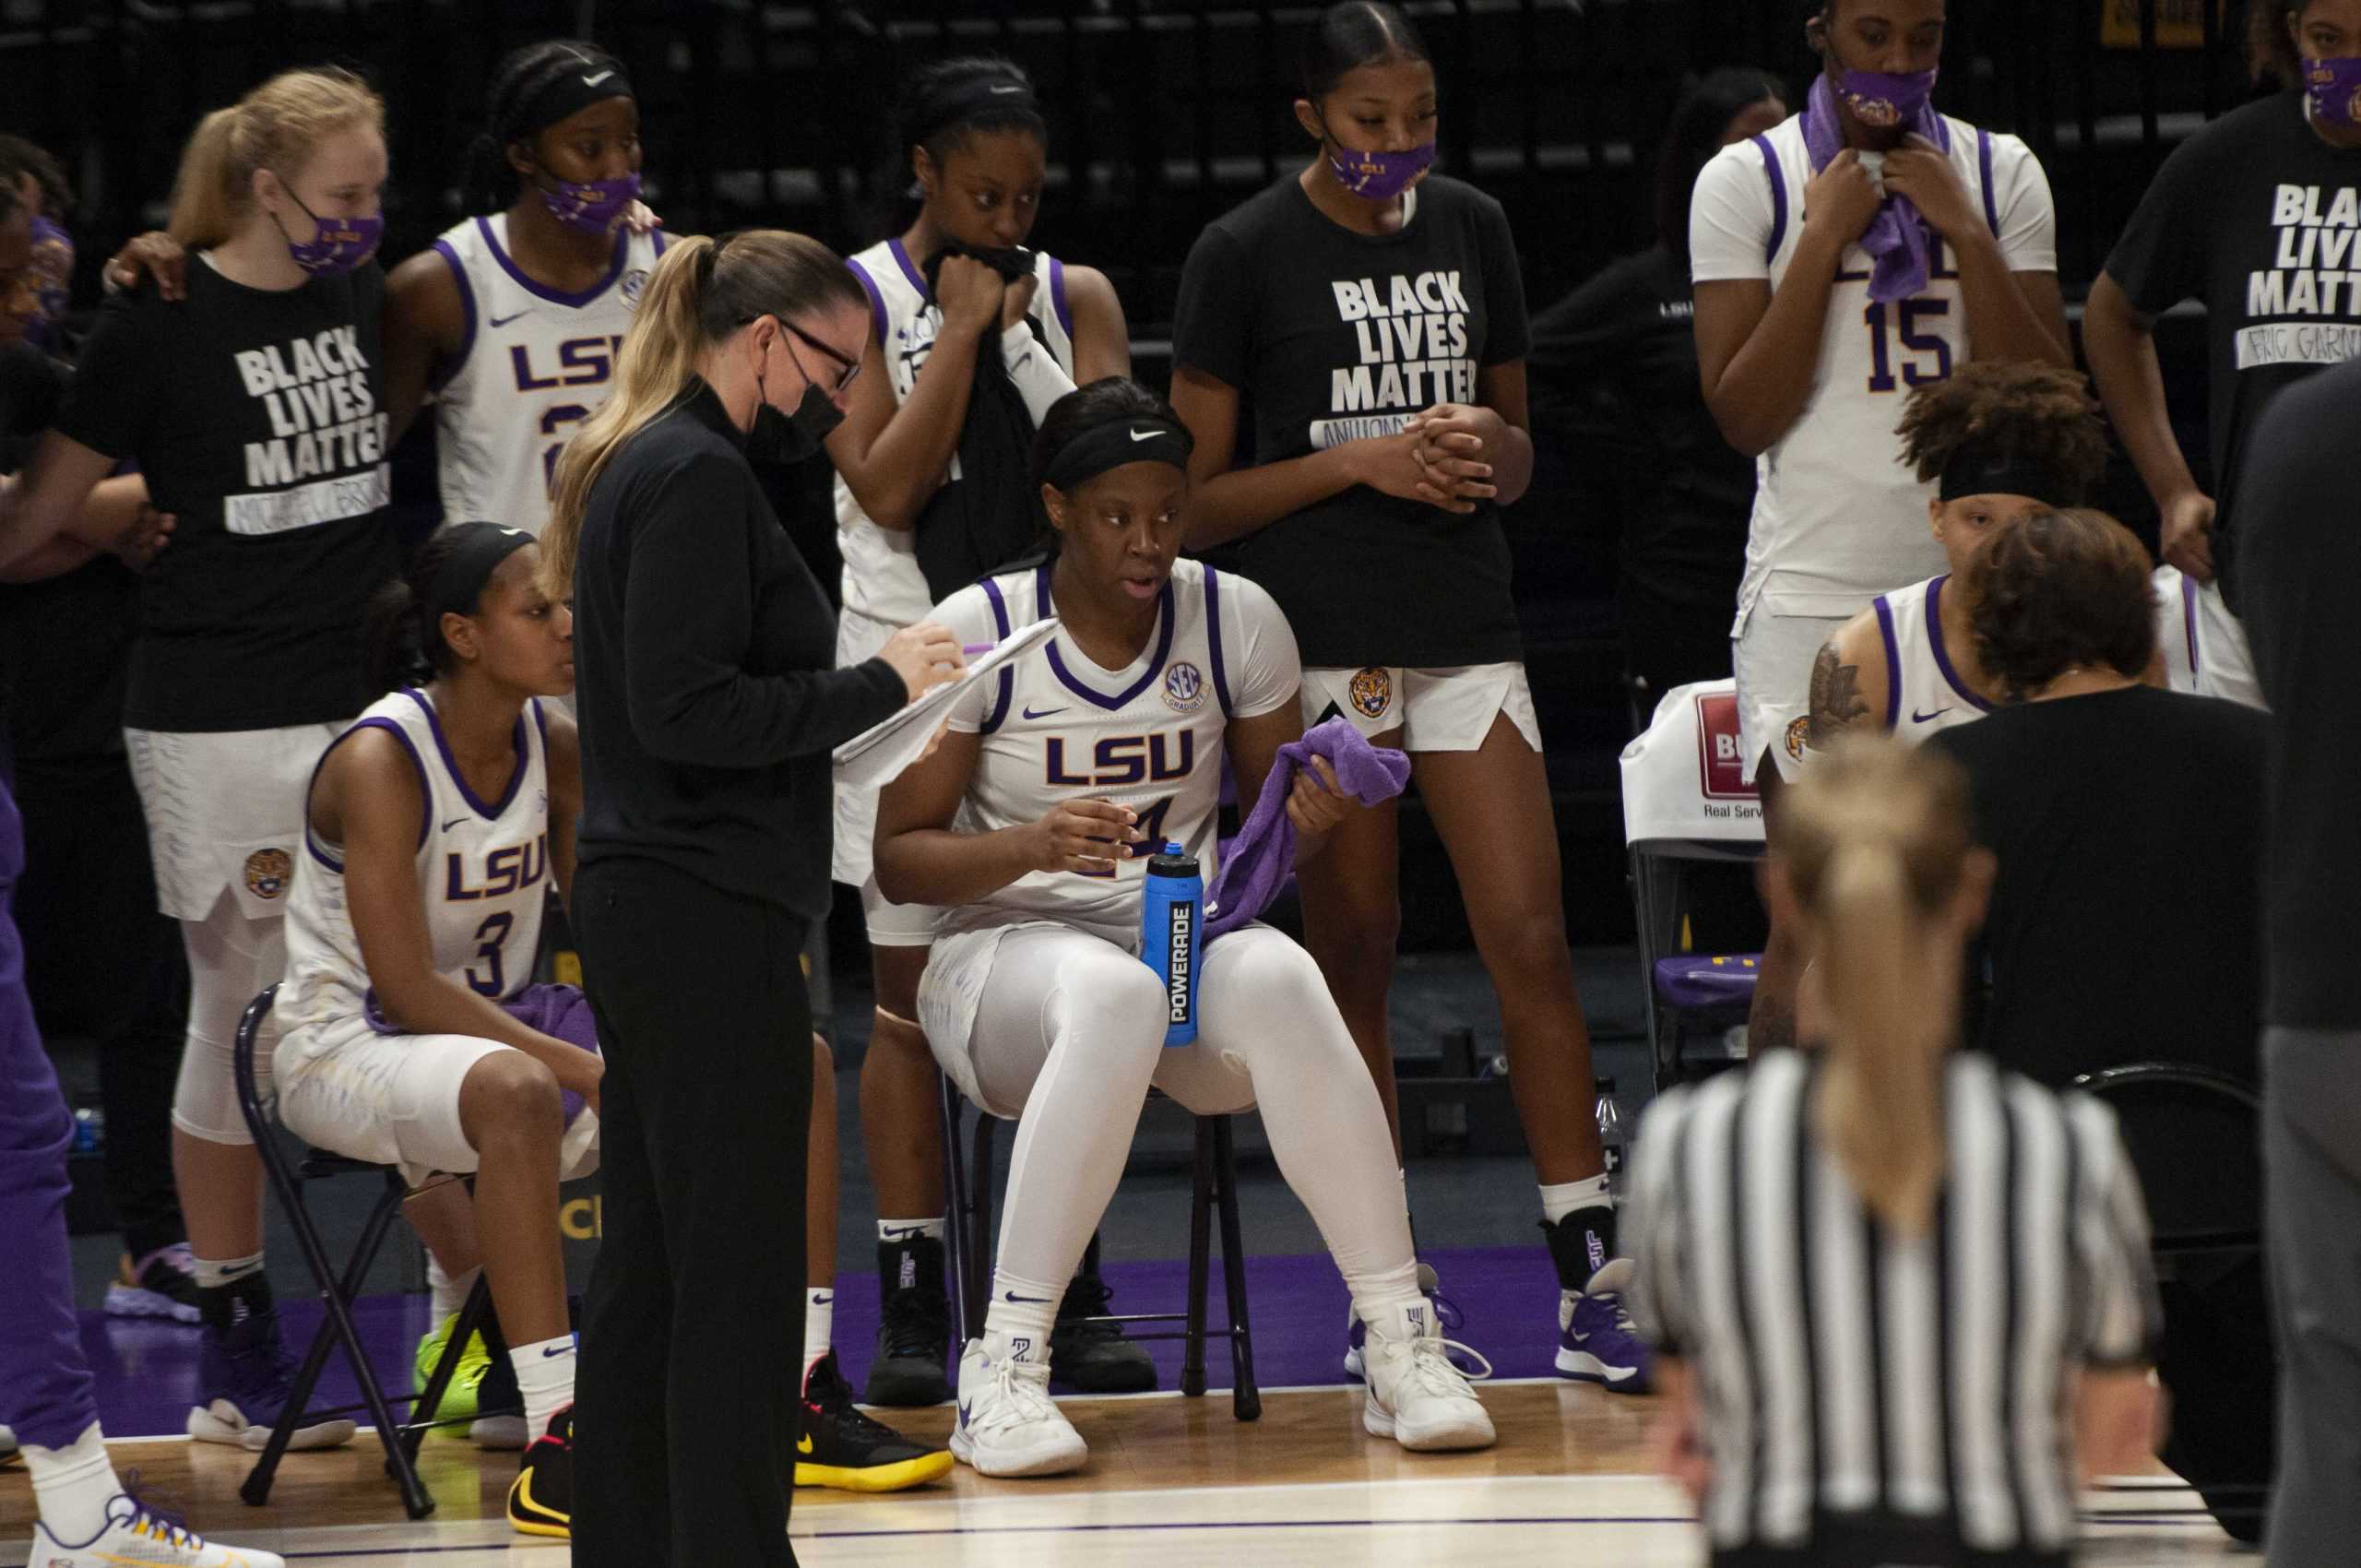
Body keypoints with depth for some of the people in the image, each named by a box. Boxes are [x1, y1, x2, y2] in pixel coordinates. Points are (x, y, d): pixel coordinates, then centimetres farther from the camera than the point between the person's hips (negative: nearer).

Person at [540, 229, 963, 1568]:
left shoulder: (633, 464, 16)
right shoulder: (699, 478, -15)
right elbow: (688, 709, -21)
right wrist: (880, 682, -14)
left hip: (638, 907, 10)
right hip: (710, 917, -10)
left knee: (649, 1265, 12)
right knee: (743, 1273, -7)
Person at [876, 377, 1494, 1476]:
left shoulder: (1237, 621, 3)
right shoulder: (976, 632, -5)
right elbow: (899, 856, -4)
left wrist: (1311, 821, -13)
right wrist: (1033, 844, -23)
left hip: (1190, 940, 2)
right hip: (1006, 952, -2)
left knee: (1276, 976, -35)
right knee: (1117, 994, -40)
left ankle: (1405, 1350, -32)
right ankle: (1003, 1368, -37)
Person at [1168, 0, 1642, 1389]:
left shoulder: (1471, 229, 10)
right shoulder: (1245, 256, -3)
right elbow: (1196, 498, -3)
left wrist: (1485, 446, -4)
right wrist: (1361, 458, -14)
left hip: (1468, 631, 3)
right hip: (1319, 642, -3)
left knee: (1534, 946, -5)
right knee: (1354, 961, 2)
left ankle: (1595, 1287, -4)